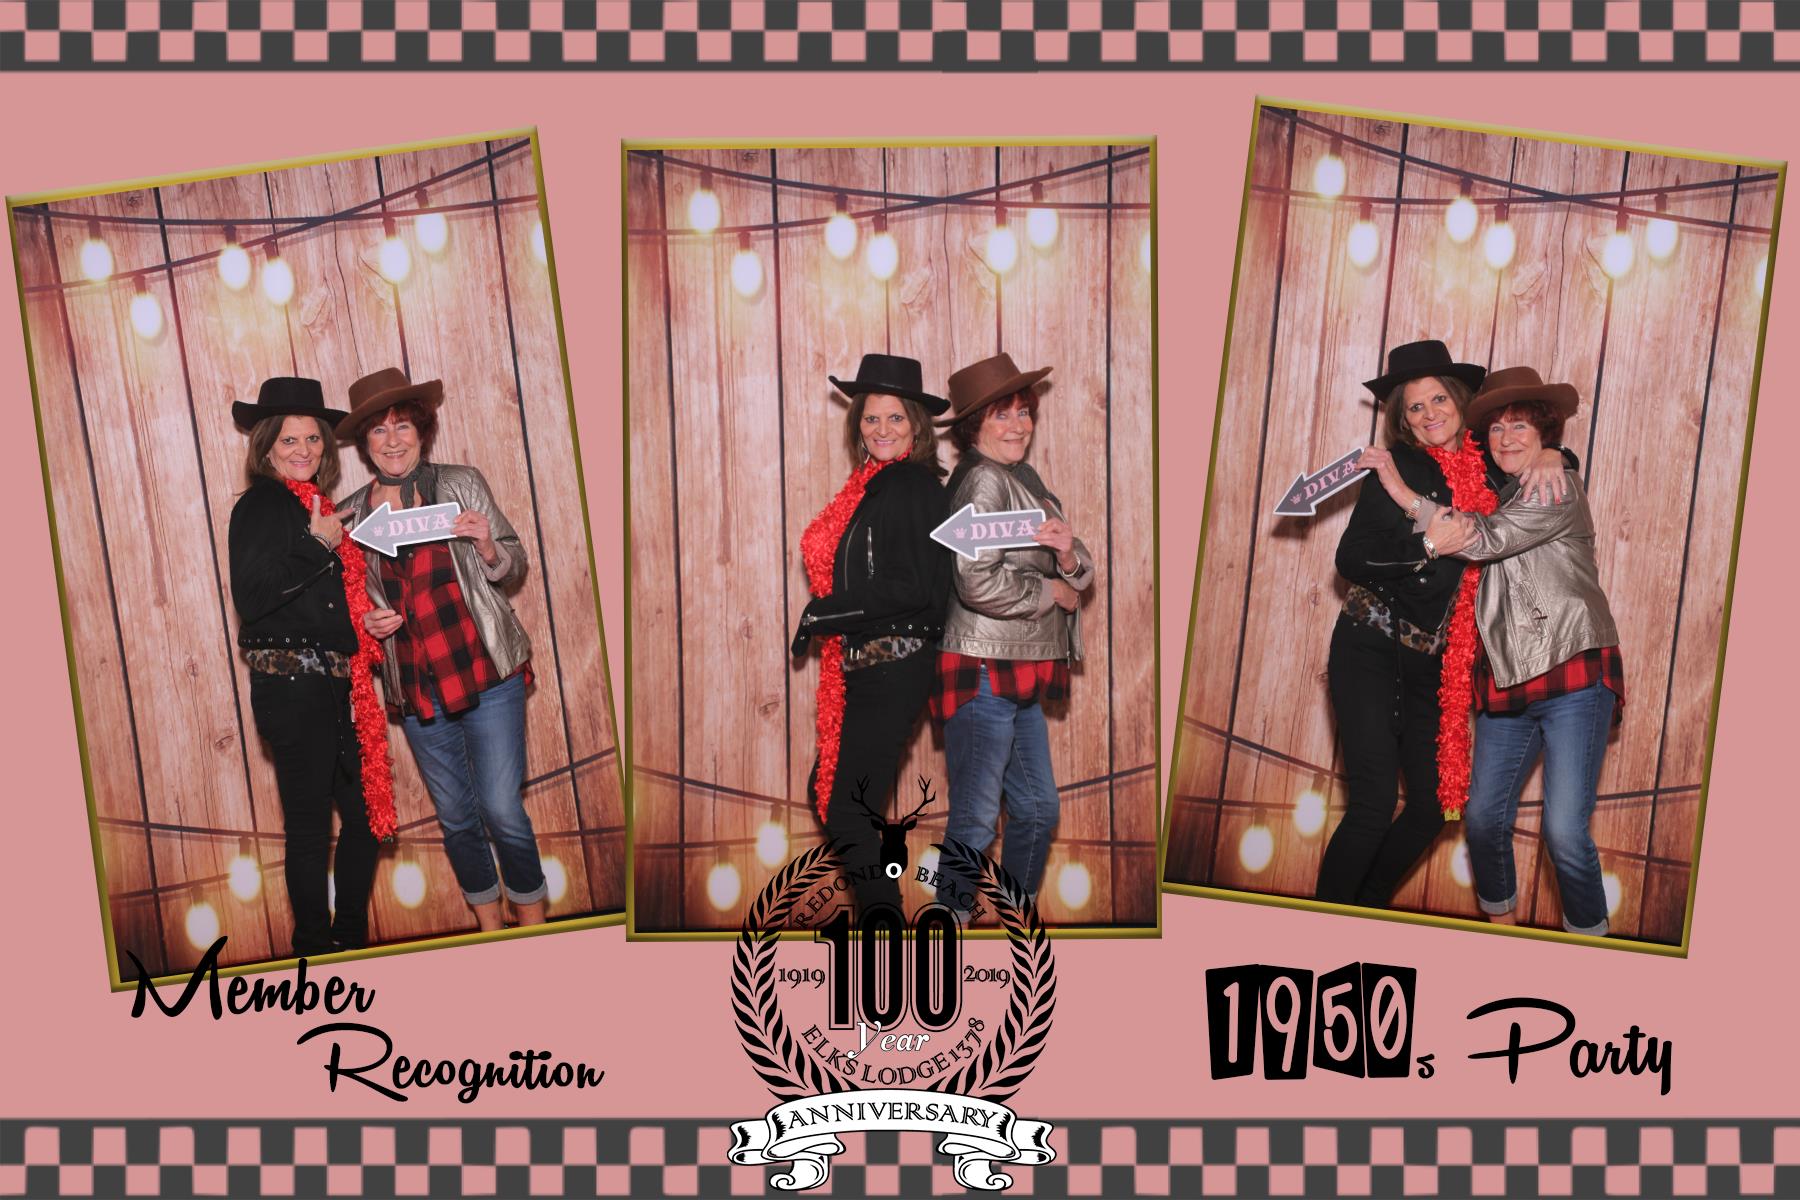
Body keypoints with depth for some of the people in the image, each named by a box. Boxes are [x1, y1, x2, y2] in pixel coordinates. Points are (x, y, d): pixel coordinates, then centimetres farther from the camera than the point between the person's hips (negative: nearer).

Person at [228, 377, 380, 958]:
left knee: (366, 812, 12)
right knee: (310, 826, 1)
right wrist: (317, 545, -21)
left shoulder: (317, 506, 16)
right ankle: (314, 946, 15)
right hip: (290, 687, -8)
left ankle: (353, 938, 26)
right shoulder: (260, 506, -7)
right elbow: (250, 598, -19)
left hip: (334, 686, 8)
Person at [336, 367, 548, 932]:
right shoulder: (353, 514, 4)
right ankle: (488, 920, 32)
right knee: (455, 816, 13)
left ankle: (533, 918, 17)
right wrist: (365, 623, -6)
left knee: (501, 808, -4)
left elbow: (514, 569, 3)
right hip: (416, 690, 3)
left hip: (487, 674, -3)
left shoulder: (462, 484, -2)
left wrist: (488, 548, -18)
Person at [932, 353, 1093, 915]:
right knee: (976, 820, -1)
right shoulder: (983, 480, -13)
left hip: (1019, 676, 9)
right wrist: (1052, 594, -10)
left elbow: (1080, 575, 14)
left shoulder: (1025, 481, 16)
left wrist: (1069, 554, -10)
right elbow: (978, 582, -25)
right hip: (984, 672, -9)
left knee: (1037, 809, 17)